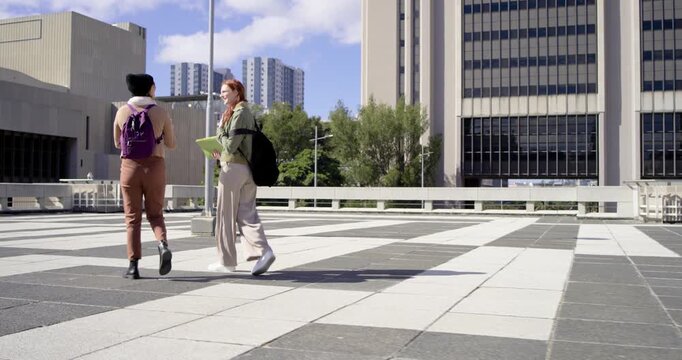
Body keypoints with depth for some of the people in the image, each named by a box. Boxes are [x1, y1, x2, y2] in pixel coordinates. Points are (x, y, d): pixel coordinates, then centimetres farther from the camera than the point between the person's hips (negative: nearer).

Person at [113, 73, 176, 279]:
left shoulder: (122, 112, 2)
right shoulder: (161, 113, -1)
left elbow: (117, 143, 13)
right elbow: (171, 144, 9)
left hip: (130, 166, 1)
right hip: (155, 166, 0)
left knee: (132, 217, 7)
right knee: (155, 213, 13)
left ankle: (133, 266, 3)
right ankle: (163, 245, -15)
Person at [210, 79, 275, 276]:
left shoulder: (238, 113, -11)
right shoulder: (247, 112, 18)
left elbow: (231, 145, -17)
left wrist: (220, 130, 0)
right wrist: (222, 154, 14)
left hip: (234, 168, -9)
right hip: (247, 169, 9)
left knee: (226, 215, 1)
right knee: (246, 213, 5)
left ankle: (227, 261, 9)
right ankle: (263, 251, -10)